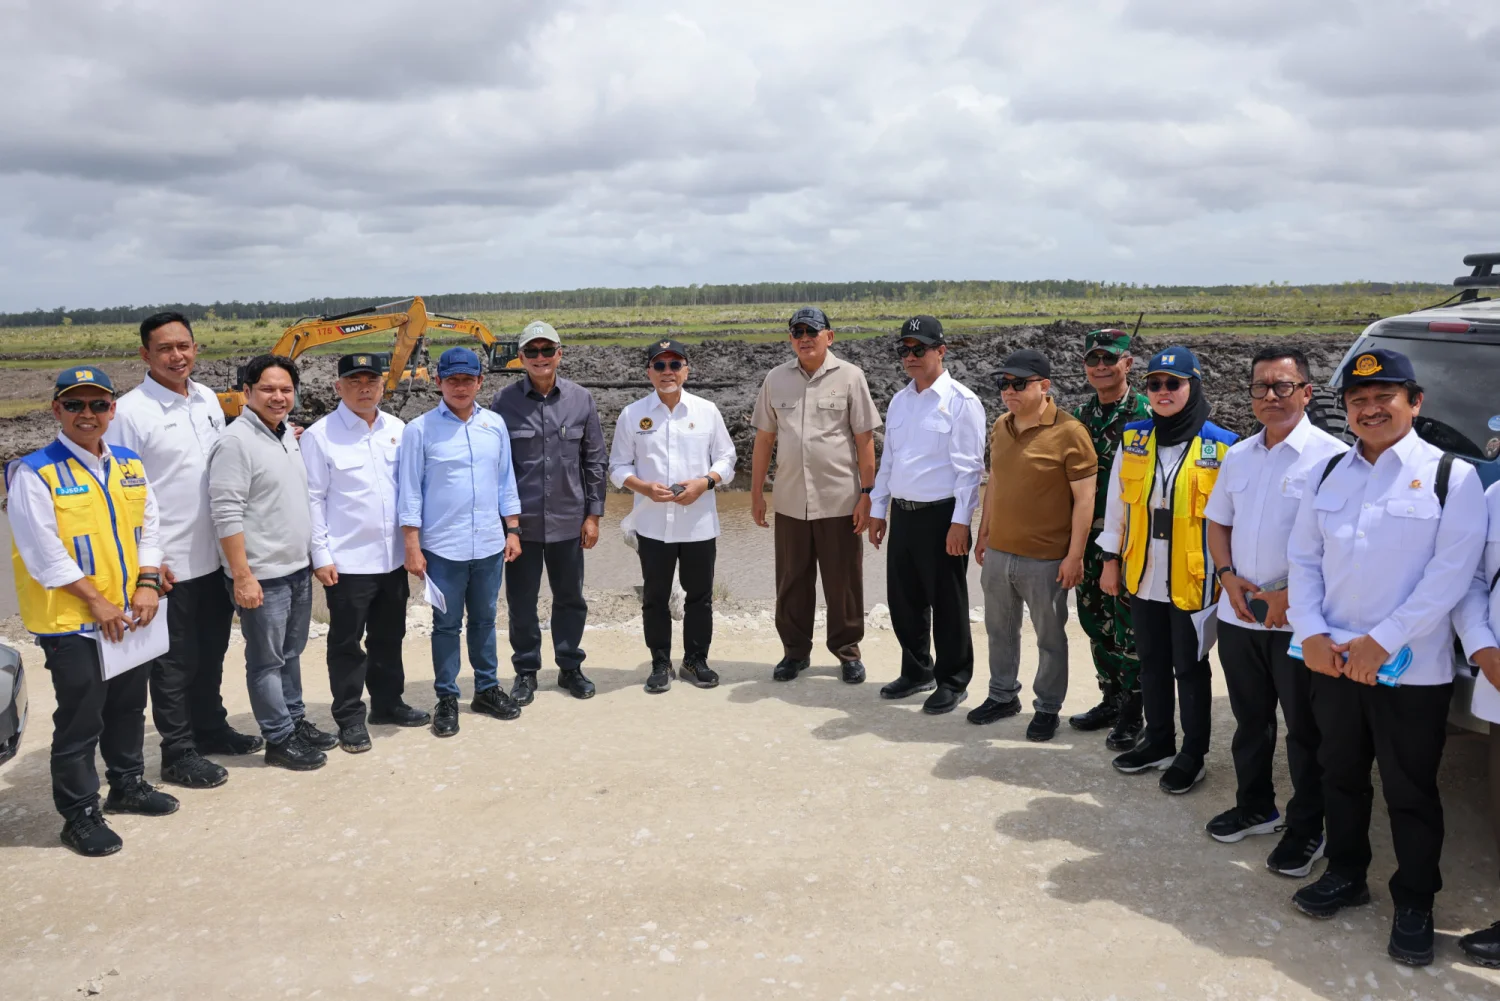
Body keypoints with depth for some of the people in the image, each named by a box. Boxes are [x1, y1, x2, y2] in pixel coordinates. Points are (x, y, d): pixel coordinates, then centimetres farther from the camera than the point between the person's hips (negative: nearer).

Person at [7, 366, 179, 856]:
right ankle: (79, 814, 16)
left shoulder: (129, 466, 6)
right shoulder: (35, 474, -13)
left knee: (128, 706, 19)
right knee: (80, 720, 2)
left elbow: (148, 528, 10)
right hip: (70, 622, -6)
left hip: (130, 617, 6)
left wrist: (147, 585, -3)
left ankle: (127, 784, 38)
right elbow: (44, 552, -16)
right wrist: (96, 601, -16)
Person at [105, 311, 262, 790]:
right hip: (168, 563, -6)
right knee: (175, 662, 6)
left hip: (216, 556, 6)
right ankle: (178, 753, 18)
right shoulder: (130, 411, -13)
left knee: (210, 653, 20)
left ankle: (210, 728, 36)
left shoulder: (209, 400, 6)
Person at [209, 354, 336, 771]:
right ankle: (279, 739, 14)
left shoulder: (288, 434, 10)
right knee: (267, 660, 4)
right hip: (262, 575, -8)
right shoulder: (236, 441, -15)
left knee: (291, 653, 19)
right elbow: (227, 515, -19)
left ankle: (295, 720, 31)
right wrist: (243, 577, -22)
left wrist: (314, 555, 17)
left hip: (298, 568, 8)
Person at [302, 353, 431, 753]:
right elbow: (312, 500, -8)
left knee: (389, 636, 17)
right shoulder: (320, 435, -7)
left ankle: (387, 702, 33)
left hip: (393, 556, 5)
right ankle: (350, 718, 17)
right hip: (347, 560, -5)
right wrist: (321, 556, -10)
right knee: (347, 642, 5)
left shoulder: (397, 428, 6)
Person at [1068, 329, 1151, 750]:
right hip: (1091, 536, 6)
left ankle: (1131, 714, 15)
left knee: (1129, 627, 2)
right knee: (1094, 618, 14)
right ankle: (1111, 699, 30)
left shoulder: (1146, 415, -11)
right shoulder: (1080, 415, 8)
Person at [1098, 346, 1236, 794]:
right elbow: (1116, 504, 8)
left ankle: (1193, 755, 24)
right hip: (1142, 577, 4)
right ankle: (1158, 741, 34)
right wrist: (1111, 561, 9)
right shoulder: (1133, 439, 2)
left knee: (1190, 668, 8)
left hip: (1193, 580, -4)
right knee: (1152, 664, 17)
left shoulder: (1220, 447, -10)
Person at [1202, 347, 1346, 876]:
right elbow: (1218, 522, 16)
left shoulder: (1330, 456, -11)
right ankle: (1255, 807, 35)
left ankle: (1306, 829, 20)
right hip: (1238, 615, 6)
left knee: (1305, 731, 6)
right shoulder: (1239, 456, 10)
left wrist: (1292, 592, -18)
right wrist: (1228, 575, 0)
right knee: (1250, 720, 19)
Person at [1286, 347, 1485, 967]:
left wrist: (1382, 642, -17)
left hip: (1411, 671, -4)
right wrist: (1311, 633, -6)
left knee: (1410, 792, 8)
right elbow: (1303, 557, 7)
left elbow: (1450, 573, -14)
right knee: (1341, 775, 18)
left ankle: (1415, 904, 26)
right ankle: (1346, 875, 37)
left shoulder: (1451, 477, -7)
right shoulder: (1329, 475, 7)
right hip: (1331, 660, 4)